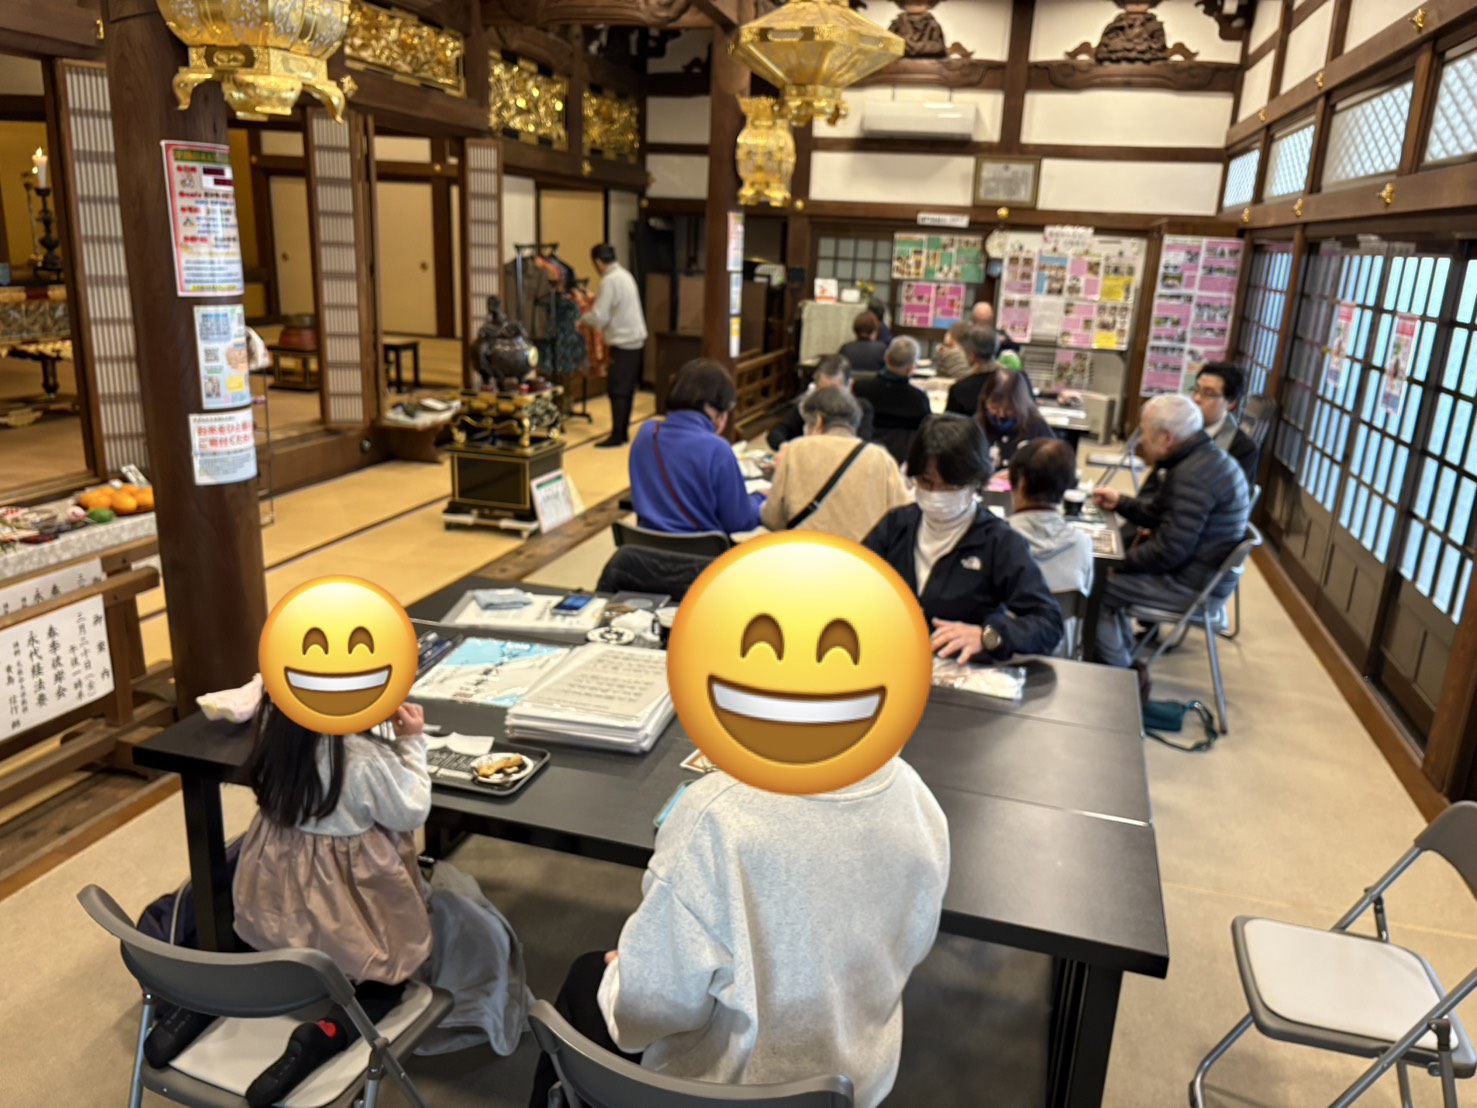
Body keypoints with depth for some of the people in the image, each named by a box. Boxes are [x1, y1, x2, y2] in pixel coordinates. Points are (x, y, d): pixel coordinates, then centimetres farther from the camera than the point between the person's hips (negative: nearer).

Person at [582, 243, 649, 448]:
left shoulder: (609, 280, -15)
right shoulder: (624, 274, 12)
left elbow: (599, 317, -16)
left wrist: (582, 318, 1)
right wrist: (596, 298, 28)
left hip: (623, 342, -9)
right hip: (636, 338, 9)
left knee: (617, 390, -3)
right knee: (628, 388, 13)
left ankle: (617, 436, 0)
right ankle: (624, 431, 19)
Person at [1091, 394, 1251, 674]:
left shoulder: (1193, 475, -26)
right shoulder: (1201, 457, 8)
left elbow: (1170, 550, -27)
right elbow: (1161, 514, 20)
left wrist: (1118, 562, -14)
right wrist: (1120, 502, 13)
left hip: (1192, 582, -11)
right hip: (1196, 566, 11)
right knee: (1110, 578, 16)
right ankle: (1126, 666, 21)